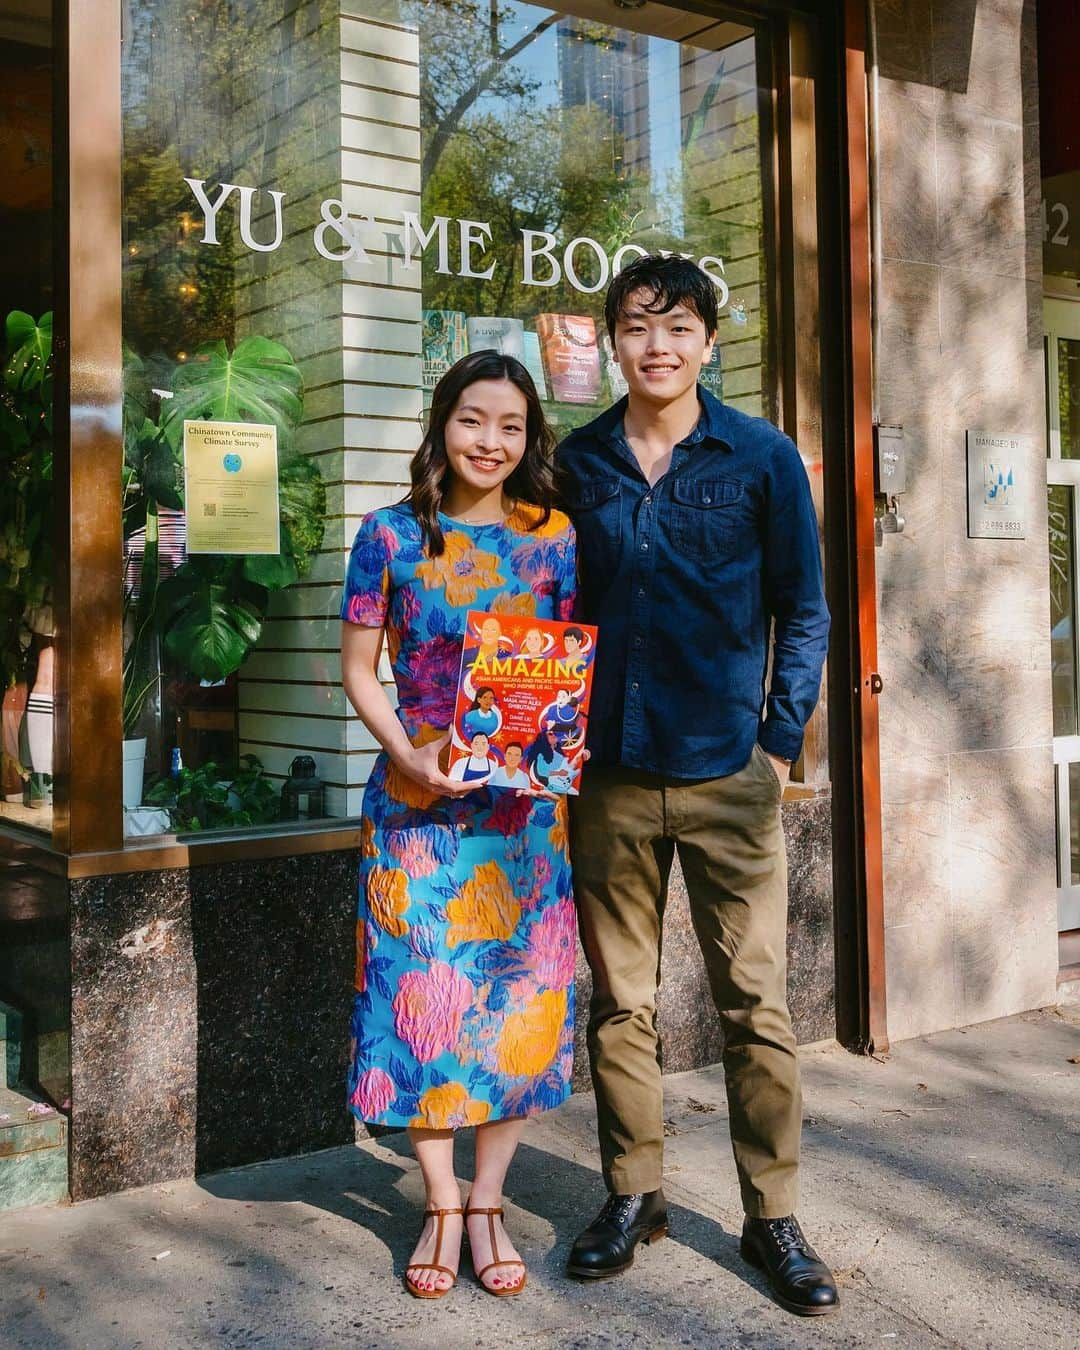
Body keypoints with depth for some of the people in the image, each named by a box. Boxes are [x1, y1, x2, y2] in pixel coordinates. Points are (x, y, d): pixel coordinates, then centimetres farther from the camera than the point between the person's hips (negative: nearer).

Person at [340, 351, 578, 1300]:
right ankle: (441, 1206, 21)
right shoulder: (392, 536, 0)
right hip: (418, 797, -1)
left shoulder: (553, 537, 4)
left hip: (525, 801, 1)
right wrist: (410, 756, -14)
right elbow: (359, 671, 1)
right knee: (422, 988, 3)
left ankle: (486, 1204, 22)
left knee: (518, 993, 5)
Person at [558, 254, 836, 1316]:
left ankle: (772, 1216, 18)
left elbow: (801, 610, 4)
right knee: (619, 999, 10)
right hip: (608, 775, 2)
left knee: (754, 1000, 2)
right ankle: (633, 1195, 26)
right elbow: (557, 609, 13)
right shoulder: (577, 463, 7)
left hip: (727, 771, -2)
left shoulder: (762, 457, 2)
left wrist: (781, 740, -3)